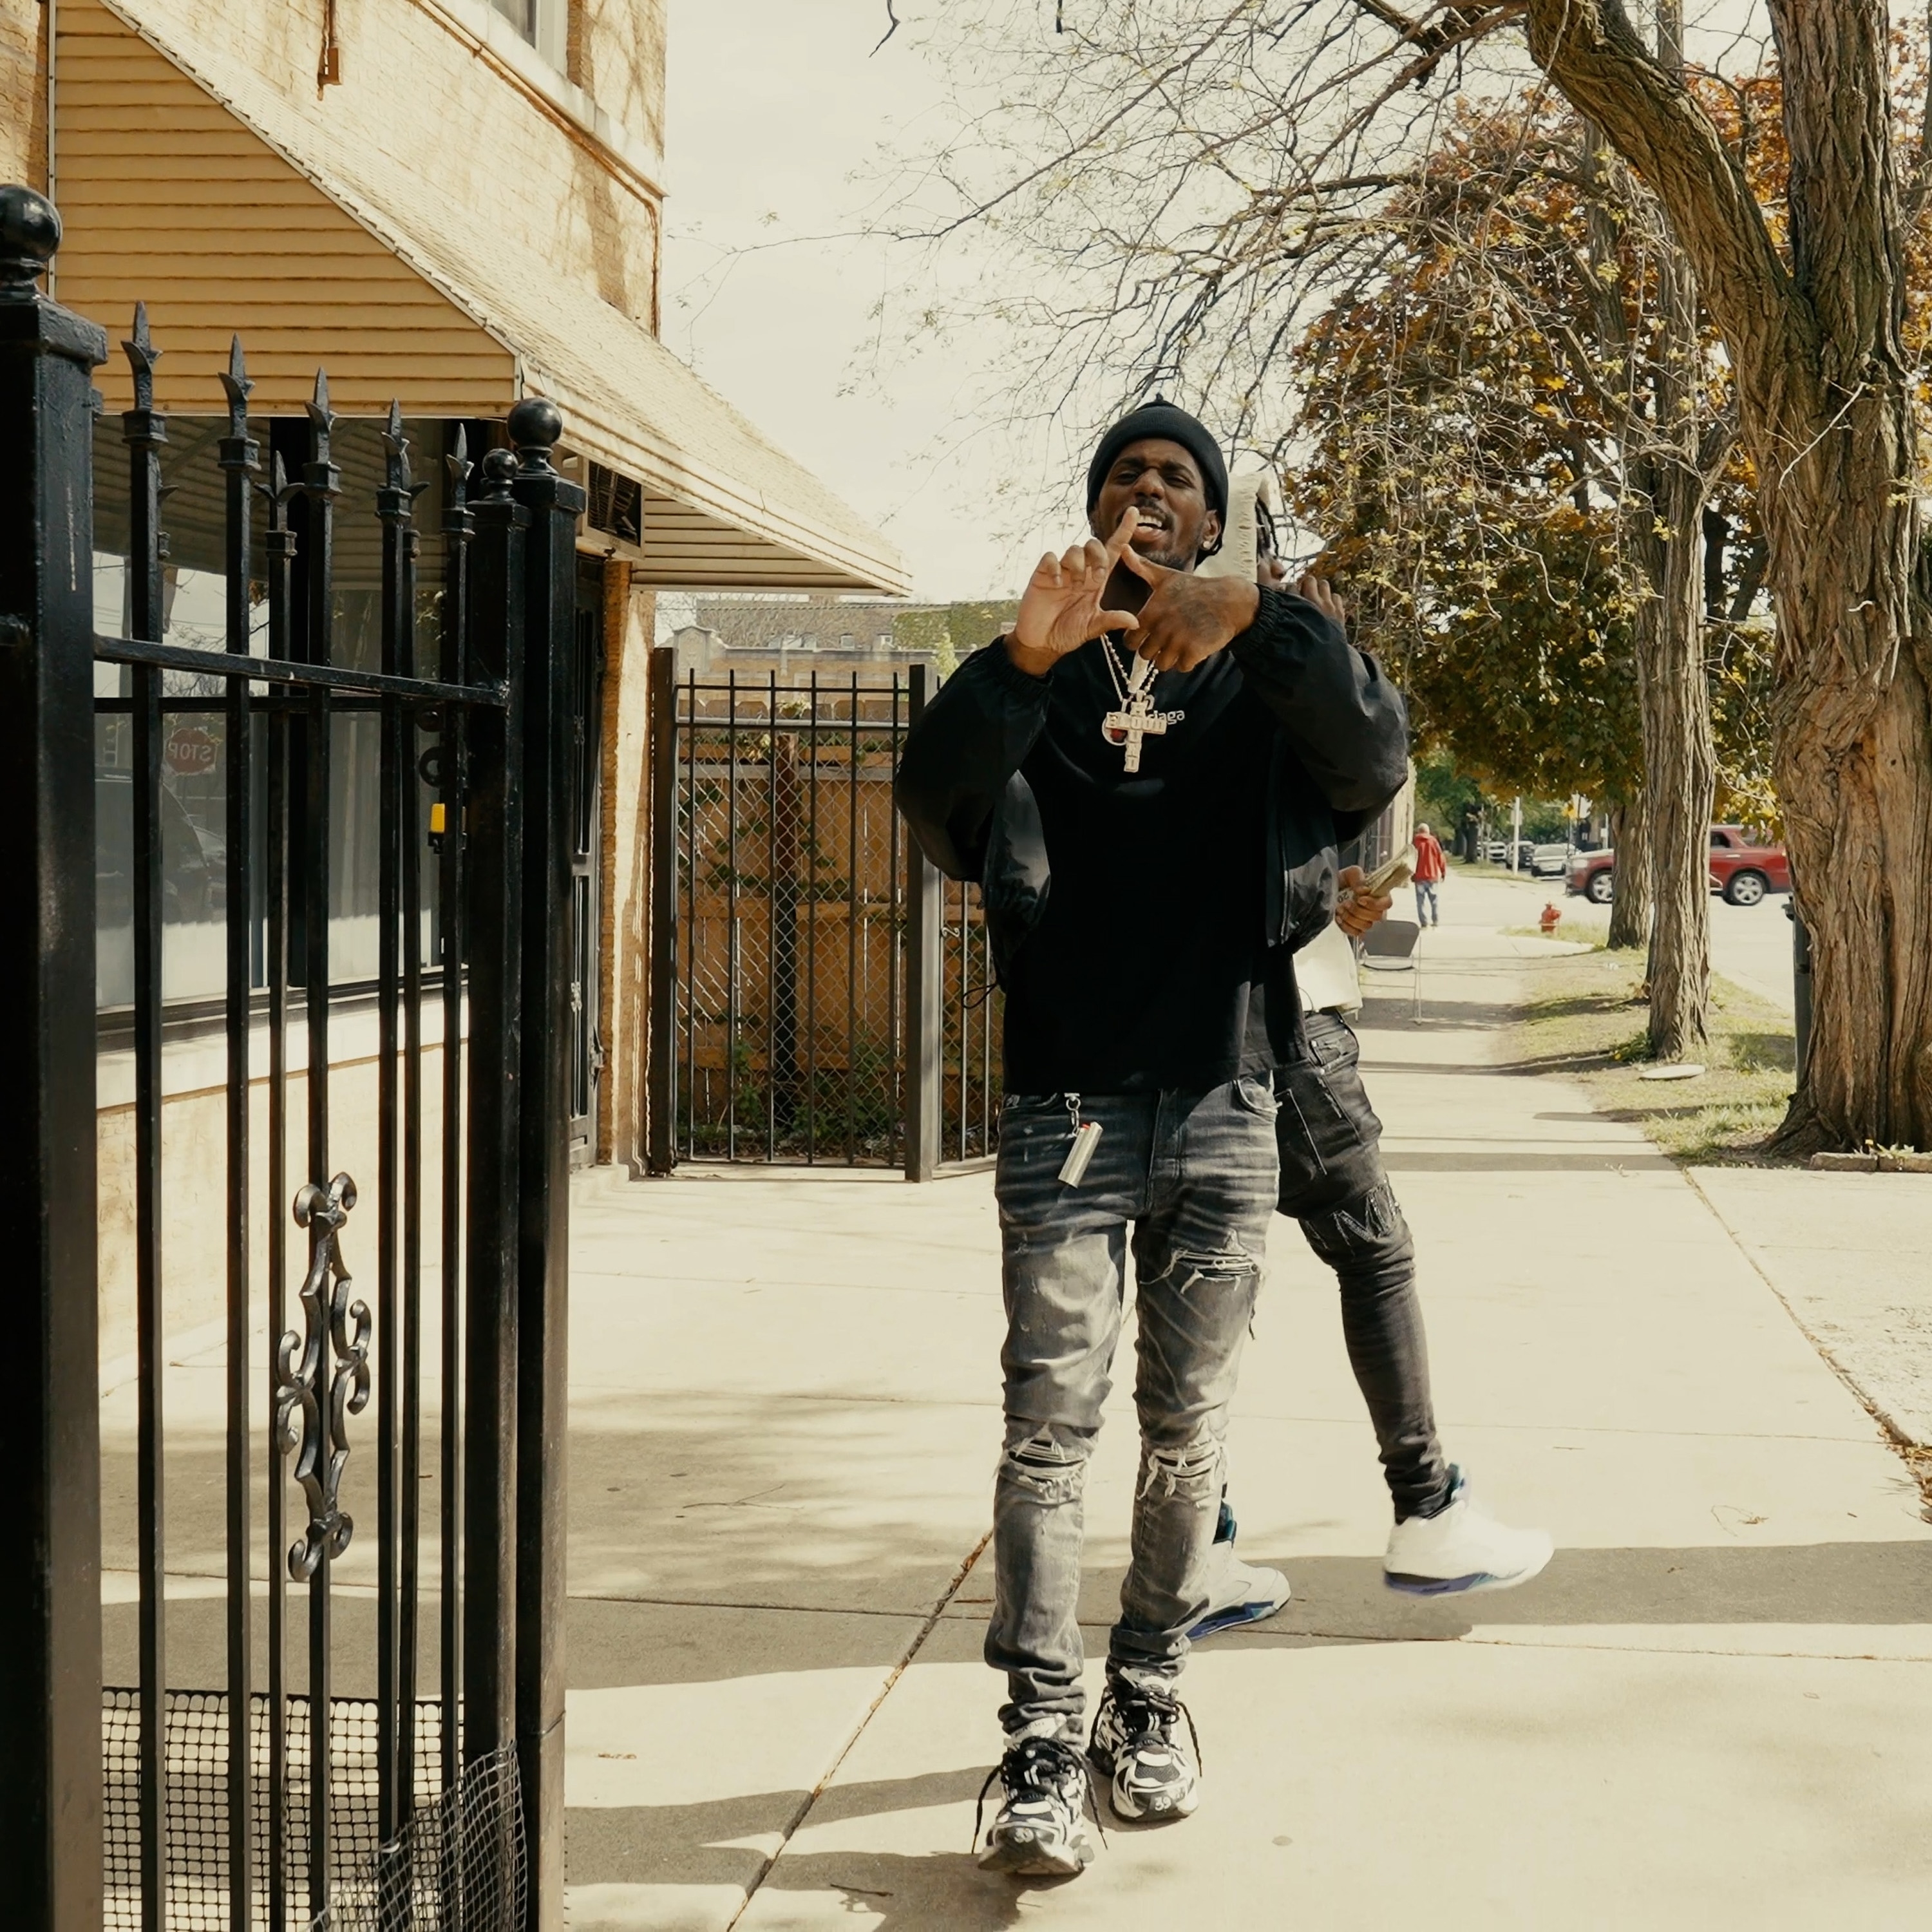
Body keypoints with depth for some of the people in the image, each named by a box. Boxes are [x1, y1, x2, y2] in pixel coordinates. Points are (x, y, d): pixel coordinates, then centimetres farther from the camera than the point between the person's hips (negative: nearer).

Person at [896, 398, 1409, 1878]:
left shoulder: (1272, 665, 8)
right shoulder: (1040, 678, 8)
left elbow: (1377, 759, -12)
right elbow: (936, 797, -10)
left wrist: (1261, 620, -25)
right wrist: (1020, 661, -26)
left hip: (1223, 1102, 1)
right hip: (1068, 1101, -1)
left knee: (1190, 1428, 7)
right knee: (1050, 1423, -7)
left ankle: (1149, 1697, 22)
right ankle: (1041, 1741, -4)